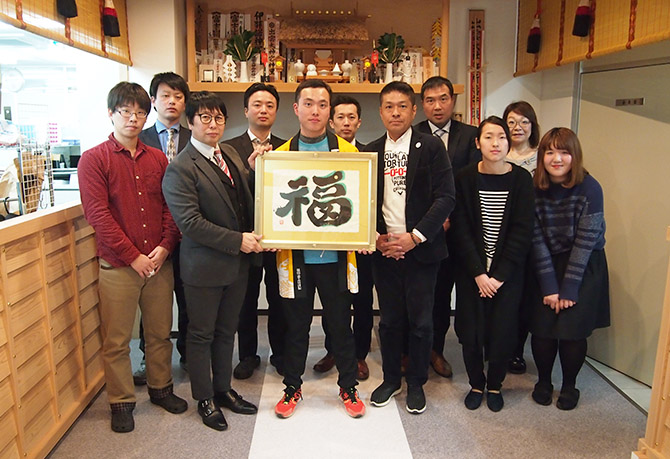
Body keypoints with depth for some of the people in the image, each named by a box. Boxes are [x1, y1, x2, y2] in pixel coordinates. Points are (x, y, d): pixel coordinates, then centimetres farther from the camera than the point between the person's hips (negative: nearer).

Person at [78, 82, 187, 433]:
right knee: (116, 340, 8)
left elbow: (170, 207, 7)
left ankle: (160, 388, 34)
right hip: (117, 266, -3)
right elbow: (98, 214, -11)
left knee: (160, 333, 15)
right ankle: (121, 401, 25)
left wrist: (165, 246, -8)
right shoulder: (94, 159, -3)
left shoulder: (157, 159, 9)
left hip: (160, 262, 4)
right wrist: (133, 256, -14)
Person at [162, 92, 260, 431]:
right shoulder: (180, 168, -15)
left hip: (237, 262, 7)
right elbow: (190, 222, -22)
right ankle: (205, 399, 29)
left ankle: (223, 389, 37)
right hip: (205, 266, -7)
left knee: (226, 331, 20)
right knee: (201, 335, 11)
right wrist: (237, 241, -21)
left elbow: (246, 200, 19)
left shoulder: (231, 155, 8)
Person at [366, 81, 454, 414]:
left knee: (421, 321, 6)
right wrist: (378, 237, -5)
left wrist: (415, 236, -15)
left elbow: (445, 197, -8)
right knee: (390, 319, 12)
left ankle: (416, 383, 25)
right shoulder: (371, 151, 9)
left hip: (421, 249, -2)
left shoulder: (431, 147, -2)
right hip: (384, 249, 3)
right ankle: (391, 379, 30)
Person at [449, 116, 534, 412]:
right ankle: (476, 384, 29)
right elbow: (460, 230, -6)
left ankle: (494, 384, 30)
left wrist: (500, 274, -11)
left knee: (502, 332, 4)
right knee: (471, 331, 4)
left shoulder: (521, 179, -3)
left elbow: (522, 231, -6)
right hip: (471, 271, 0)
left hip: (508, 272, 0)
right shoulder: (465, 179, -3)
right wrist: (478, 273, -12)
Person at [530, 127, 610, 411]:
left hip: (585, 267, -1)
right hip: (546, 266, 2)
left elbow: (585, 242, -15)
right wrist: (549, 287, -12)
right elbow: (537, 240, -9)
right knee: (542, 329, -1)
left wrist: (569, 289, -15)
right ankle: (543, 381, 25)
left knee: (573, 331, -2)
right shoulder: (534, 189, -8)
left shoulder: (590, 189, -15)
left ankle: (569, 385, 24)